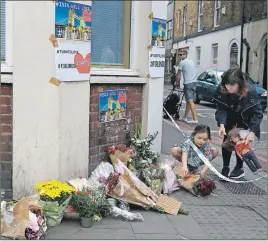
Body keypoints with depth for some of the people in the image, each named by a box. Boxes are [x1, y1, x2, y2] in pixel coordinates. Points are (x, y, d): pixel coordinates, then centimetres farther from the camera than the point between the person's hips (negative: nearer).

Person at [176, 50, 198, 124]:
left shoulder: (182, 63, -5)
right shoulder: (192, 61, 17)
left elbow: (178, 75, 1)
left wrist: (177, 82, 16)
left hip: (188, 83, -8)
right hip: (194, 82, 8)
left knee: (190, 101, -10)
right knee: (188, 100, 16)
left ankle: (195, 119, -15)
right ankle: (185, 117, 25)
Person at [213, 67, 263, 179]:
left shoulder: (250, 91, -38)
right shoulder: (221, 89, -33)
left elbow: (258, 113, -31)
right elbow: (221, 108, -24)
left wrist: (252, 131, -38)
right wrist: (221, 125, -39)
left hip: (245, 117, -2)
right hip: (229, 116, 2)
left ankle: (239, 168, 18)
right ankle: (225, 168, 11)